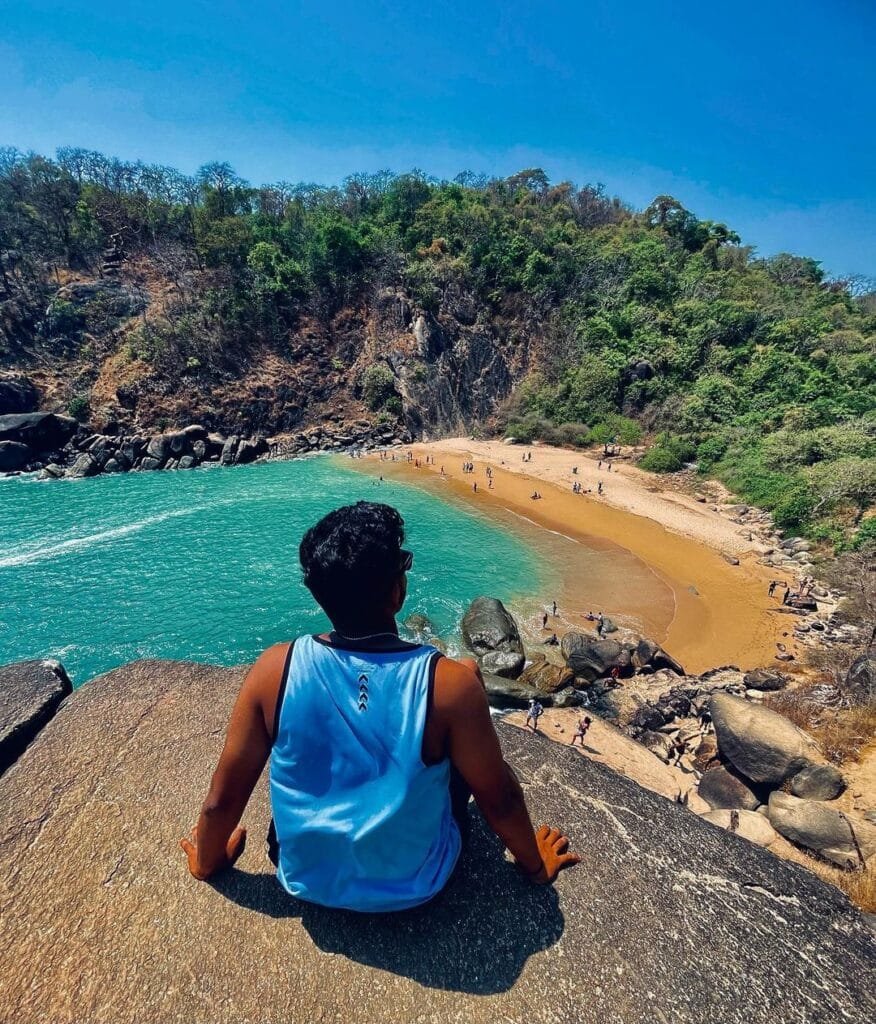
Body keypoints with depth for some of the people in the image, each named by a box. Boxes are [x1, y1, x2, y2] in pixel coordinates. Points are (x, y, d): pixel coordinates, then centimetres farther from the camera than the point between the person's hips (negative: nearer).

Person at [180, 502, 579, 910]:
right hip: (414, 887, -2)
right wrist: (536, 864, 7)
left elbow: (223, 798, -10)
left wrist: (207, 861, 12)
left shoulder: (275, 669, -23)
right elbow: (501, 800, -14)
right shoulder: (450, 683, -29)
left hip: (304, 880, 3)